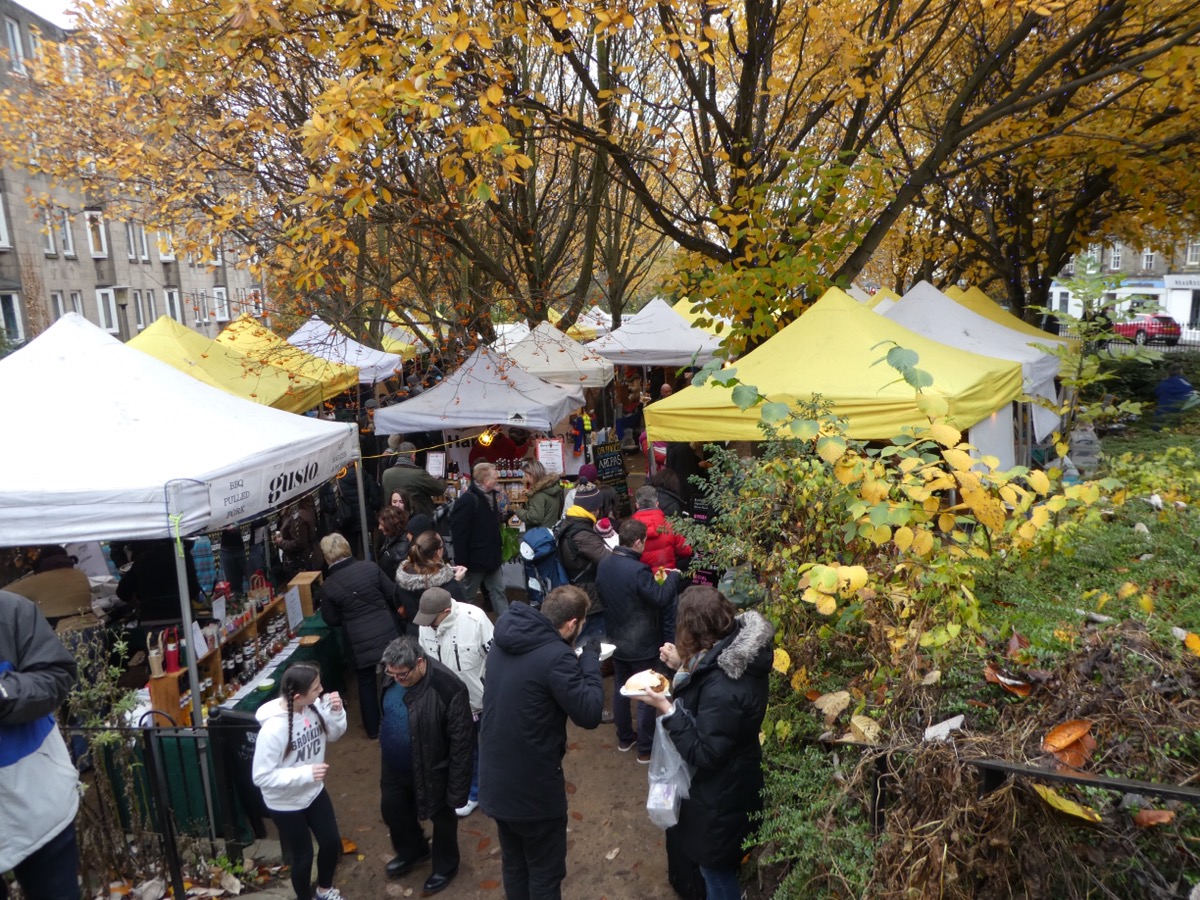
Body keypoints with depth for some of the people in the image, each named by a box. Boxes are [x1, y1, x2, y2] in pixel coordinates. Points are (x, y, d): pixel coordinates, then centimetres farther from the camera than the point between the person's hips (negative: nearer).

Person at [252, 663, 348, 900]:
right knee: (303, 854, 14)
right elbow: (262, 777, -27)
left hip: (314, 792, 6)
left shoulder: (315, 706, -17)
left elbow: (333, 734, -1)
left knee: (332, 842, 19)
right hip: (285, 804, -6)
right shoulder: (273, 729, -34)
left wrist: (336, 712, -21)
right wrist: (305, 773, -33)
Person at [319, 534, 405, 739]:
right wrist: (399, 610, 19)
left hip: (360, 641, -1)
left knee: (366, 683, 16)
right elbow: (393, 594, 0)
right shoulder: (370, 567, -9)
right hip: (388, 633, 1)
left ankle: (373, 728, 27)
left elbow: (331, 619, 0)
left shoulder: (329, 584, -9)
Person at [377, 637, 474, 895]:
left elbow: (461, 742, -26)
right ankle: (412, 851, 55)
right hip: (394, 765, 6)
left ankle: (445, 866, 45)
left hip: (432, 770, -6)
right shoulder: (391, 675, -14)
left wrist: (457, 789, -21)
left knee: (441, 818, 17)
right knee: (391, 809, 26)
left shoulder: (449, 688, -34)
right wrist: (383, 741, 18)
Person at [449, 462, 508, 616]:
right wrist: (461, 562, -21)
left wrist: (504, 515, 5)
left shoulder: (490, 496, 7)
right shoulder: (467, 500, -21)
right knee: (467, 596, 8)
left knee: (498, 591, 13)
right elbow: (459, 535, -22)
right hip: (475, 559, -8)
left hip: (491, 557, 8)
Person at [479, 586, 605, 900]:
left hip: (495, 778, 8)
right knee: (545, 873, 14)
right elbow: (589, 713, -21)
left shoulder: (505, 640, -1)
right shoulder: (555, 655, -26)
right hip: (532, 786, -7)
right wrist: (590, 661, -11)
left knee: (514, 864, 25)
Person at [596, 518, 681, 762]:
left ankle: (624, 738, 36)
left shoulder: (604, 565, -3)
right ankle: (646, 749, 18)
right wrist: (673, 576, -9)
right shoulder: (638, 571, -29)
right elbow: (661, 599, -24)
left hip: (616, 641, 7)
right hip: (642, 645, -7)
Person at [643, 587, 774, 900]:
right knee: (720, 867, 31)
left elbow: (703, 754, -29)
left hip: (721, 795, -9)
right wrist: (683, 666, 1)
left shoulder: (722, 689, -38)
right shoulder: (735, 652, -10)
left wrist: (667, 710, -28)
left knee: (718, 873, 17)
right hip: (730, 781, 9)